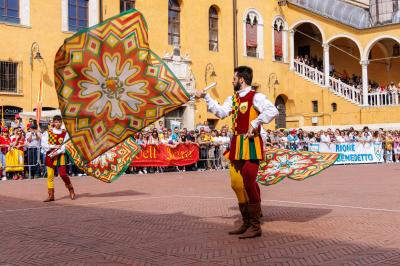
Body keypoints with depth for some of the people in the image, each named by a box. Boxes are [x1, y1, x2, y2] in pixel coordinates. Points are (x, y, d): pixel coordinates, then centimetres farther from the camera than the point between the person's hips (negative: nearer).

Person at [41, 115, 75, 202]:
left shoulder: (65, 133, 2)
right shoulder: (48, 132, 5)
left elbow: (65, 146, -6)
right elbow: (44, 144, -3)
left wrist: (56, 152, -16)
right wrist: (54, 146, -13)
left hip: (60, 156, -2)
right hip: (50, 156, 2)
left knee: (63, 174, -10)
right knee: (50, 176, 2)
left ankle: (71, 189, 13)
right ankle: (51, 195, 8)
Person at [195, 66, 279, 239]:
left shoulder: (255, 97, -9)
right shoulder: (233, 99, 16)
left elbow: (272, 111, -21)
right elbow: (221, 112, 7)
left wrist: (255, 123, -21)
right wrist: (206, 97, 7)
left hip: (250, 144, -9)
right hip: (237, 144, 9)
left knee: (249, 184, -9)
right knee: (237, 185, 12)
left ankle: (255, 226, 1)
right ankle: (246, 223, 24)